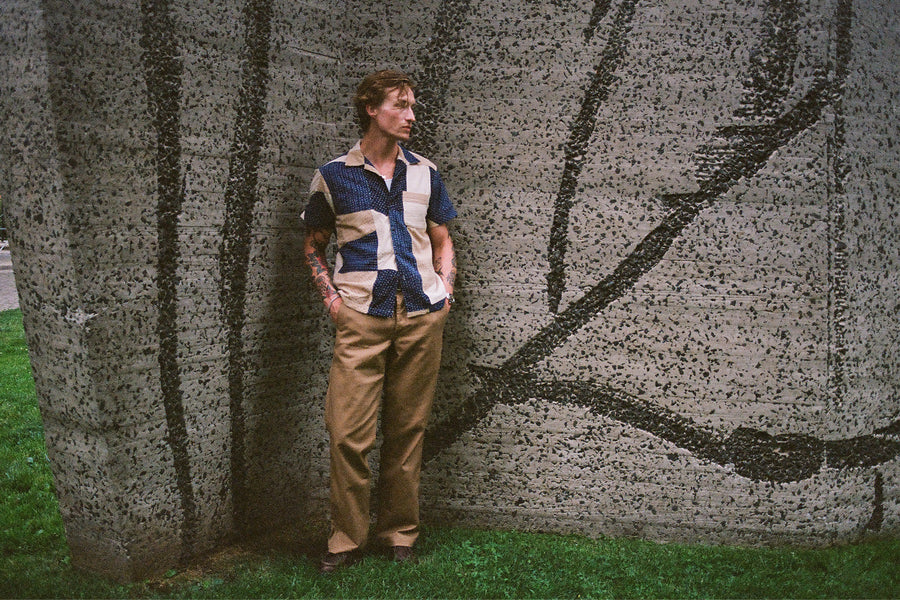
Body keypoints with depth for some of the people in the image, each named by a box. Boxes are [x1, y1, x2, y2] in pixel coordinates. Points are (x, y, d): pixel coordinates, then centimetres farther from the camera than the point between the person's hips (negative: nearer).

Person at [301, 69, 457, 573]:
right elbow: (314, 246, 14)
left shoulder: (425, 173, 13)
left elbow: (443, 241, 21)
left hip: (422, 315, 2)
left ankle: (401, 532, 22)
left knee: (408, 429, 7)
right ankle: (348, 539, 12)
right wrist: (331, 297, 1)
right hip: (361, 318, -2)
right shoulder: (334, 176, 6)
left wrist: (444, 292, 7)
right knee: (348, 433, -6)